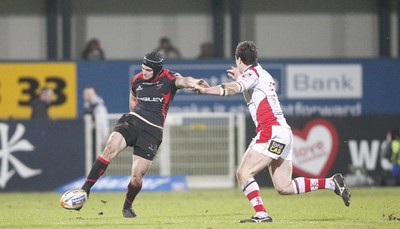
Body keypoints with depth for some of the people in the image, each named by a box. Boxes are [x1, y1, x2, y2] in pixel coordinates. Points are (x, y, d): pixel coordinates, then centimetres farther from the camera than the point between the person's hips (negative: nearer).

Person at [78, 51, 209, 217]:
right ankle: (85, 189, -27)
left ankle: (127, 207, 24)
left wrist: (194, 82, -49)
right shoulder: (137, 80, 8)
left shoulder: (169, 79, -5)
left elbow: (182, 81, -28)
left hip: (152, 131, -3)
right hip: (131, 122, 3)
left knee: (137, 176, -4)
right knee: (110, 148, -26)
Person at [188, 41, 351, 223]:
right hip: (283, 131, 9)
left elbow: (234, 88, -25)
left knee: (243, 174, -12)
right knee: (284, 187, 7)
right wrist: (240, 79, 35)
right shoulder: (263, 74, 22)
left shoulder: (252, 73, -5)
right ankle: (332, 183, 9)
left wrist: (205, 90, -35)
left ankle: (261, 215, -22)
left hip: (272, 132, -9)